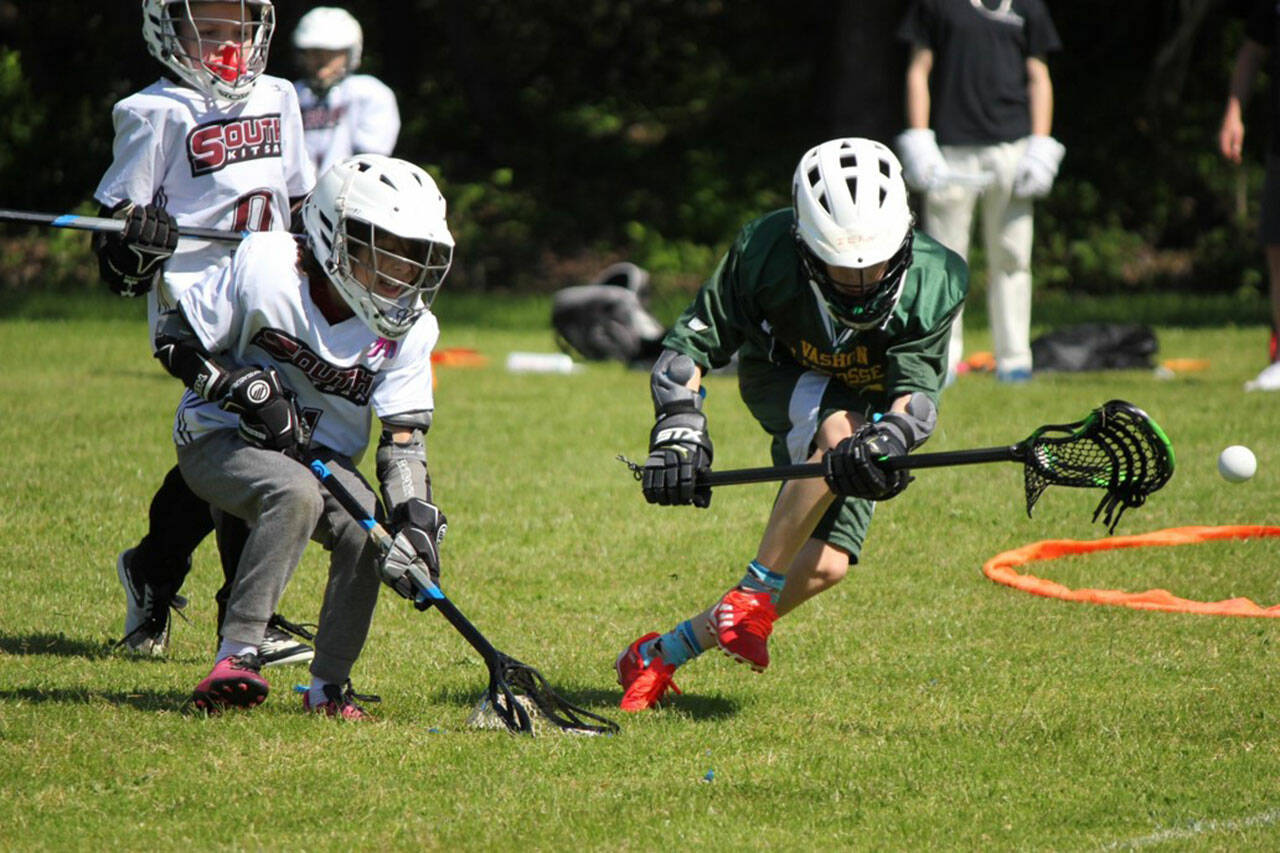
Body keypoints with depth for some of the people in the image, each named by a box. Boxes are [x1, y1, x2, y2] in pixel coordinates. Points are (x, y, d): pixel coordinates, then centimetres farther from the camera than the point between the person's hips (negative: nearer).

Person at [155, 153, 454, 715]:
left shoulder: (407, 328, -10)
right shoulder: (264, 267, -20)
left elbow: (404, 437, -10)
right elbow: (176, 340, -10)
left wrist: (414, 516, -26)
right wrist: (244, 391, -23)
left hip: (324, 457, 4)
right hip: (219, 438, -4)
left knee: (366, 532, -25)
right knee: (295, 494, -35)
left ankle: (328, 685, -8)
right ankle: (237, 655, -32)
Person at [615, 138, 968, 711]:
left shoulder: (934, 285, -30)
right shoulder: (766, 251, -32)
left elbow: (917, 392, -38)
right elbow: (692, 341, -24)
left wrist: (887, 438, -60)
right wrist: (679, 423, -40)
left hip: (868, 402, 2)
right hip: (781, 381, -2)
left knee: (825, 566, -13)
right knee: (839, 431, -38)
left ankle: (660, 656, 1)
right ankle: (756, 591, -25)